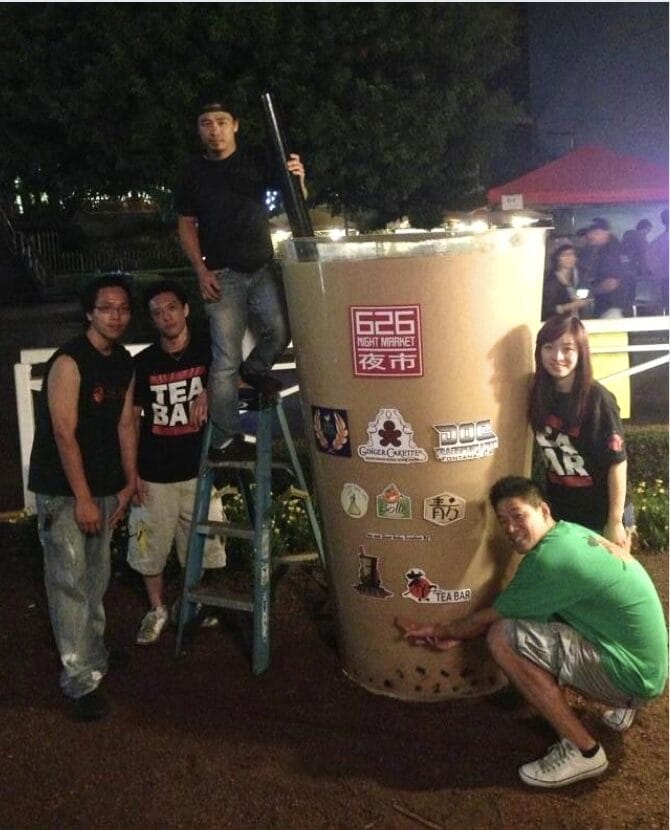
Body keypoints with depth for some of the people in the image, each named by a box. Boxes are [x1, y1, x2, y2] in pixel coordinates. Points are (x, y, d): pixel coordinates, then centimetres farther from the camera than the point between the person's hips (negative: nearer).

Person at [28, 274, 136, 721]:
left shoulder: (125, 363, 5)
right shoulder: (69, 362, -18)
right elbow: (64, 434, -20)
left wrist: (129, 483, 8)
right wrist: (83, 498, -19)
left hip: (104, 485, 7)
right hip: (62, 490, -7)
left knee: (97, 576, 17)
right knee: (70, 582, -6)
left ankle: (94, 649, 34)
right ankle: (83, 680, -1)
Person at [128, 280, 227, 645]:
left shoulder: (209, 350, -3)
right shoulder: (143, 363, -1)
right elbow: (132, 420, 3)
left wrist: (208, 393, -18)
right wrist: (131, 471, -2)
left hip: (198, 470, 0)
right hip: (154, 474, 0)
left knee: (202, 545, 7)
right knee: (150, 546, 8)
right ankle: (157, 609, 30)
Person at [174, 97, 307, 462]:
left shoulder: (256, 164, 6)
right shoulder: (193, 173, 6)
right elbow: (186, 226, 9)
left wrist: (297, 180, -20)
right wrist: (201, 271, -3)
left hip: (262, 268, 1)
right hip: (223, 275, -1)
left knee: (280, 331, -20)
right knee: (225, 360, -4)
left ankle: (255, 369, 14)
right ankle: (224, 441, 2)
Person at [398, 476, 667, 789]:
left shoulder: (549, 558, -22)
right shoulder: (570, 531, 6)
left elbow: (490, 617, -10)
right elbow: (504, 611, 12)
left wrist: (440, 631, 5)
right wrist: (455, 634, 7)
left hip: (634, 676, -10)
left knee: (504, 638, -19)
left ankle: (583, 751, -6)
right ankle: (620, 705, 20)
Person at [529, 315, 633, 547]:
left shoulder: (597, 399, -20)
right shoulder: (540, 395, -5)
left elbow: (617, 462, -18)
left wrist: (616, 521, -17)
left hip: (602, 513, -5)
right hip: (559, 510, 5)